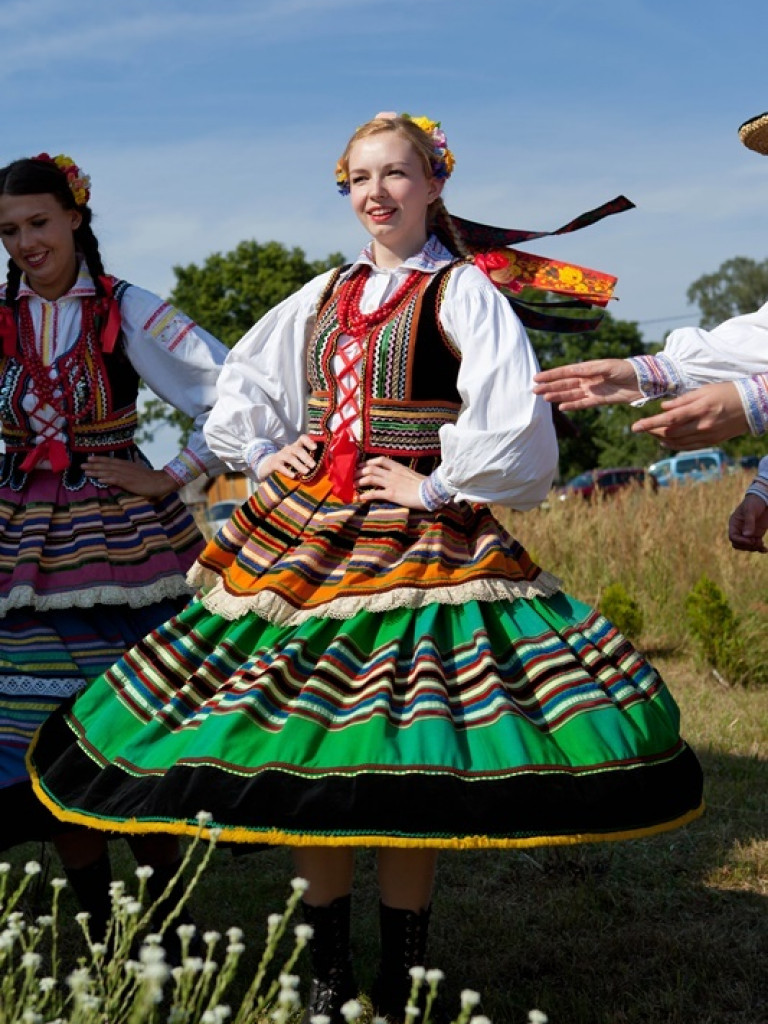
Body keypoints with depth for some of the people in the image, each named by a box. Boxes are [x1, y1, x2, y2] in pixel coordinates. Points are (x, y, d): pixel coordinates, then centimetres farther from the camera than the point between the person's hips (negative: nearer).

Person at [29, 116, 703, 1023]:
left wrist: (438, 487, -12)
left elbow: (515, 418, -15)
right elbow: (240, 380, 27)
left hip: (418, 544, -5)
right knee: (302, 761, 5)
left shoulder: (462, 290, -2)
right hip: (303, 540, 6)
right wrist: (264, 454, 13)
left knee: (403, 778, -4)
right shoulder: (326, 294, 15)